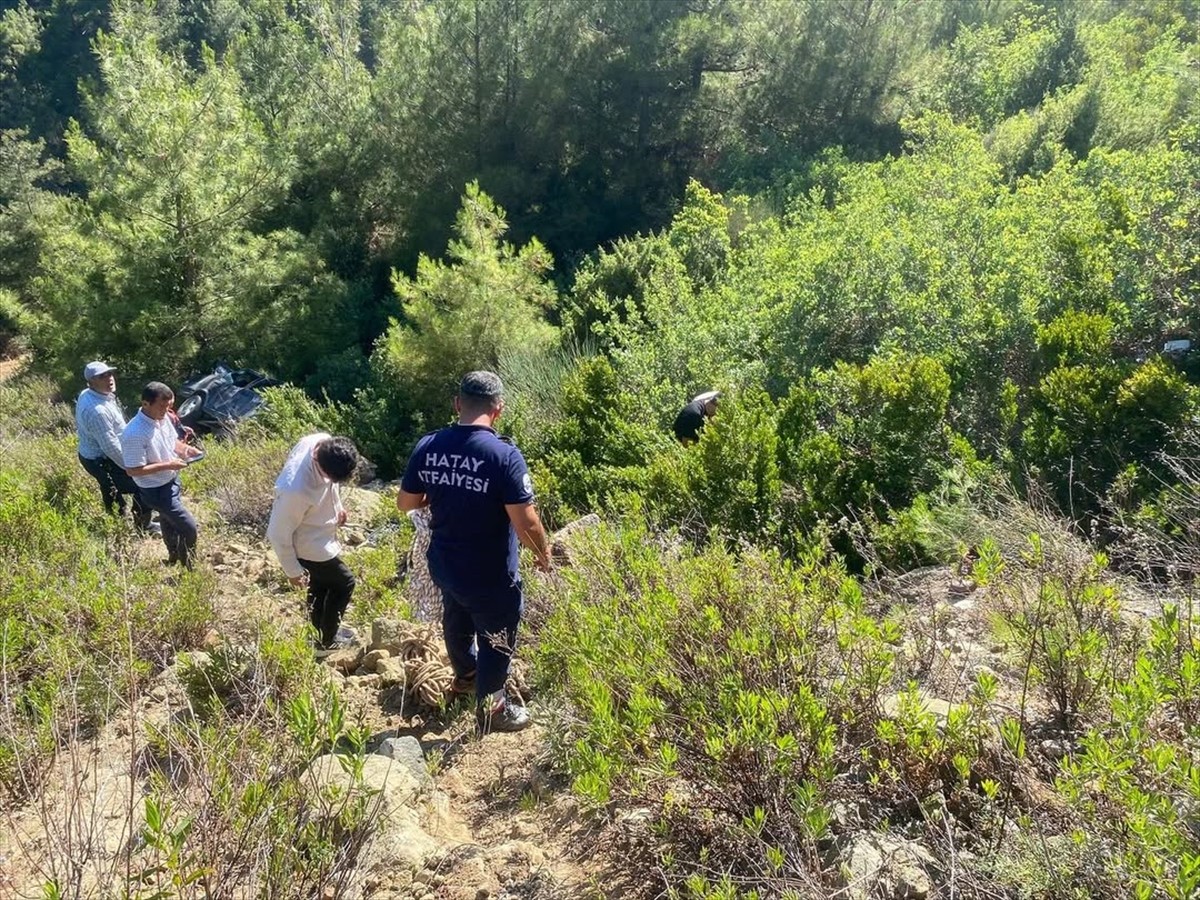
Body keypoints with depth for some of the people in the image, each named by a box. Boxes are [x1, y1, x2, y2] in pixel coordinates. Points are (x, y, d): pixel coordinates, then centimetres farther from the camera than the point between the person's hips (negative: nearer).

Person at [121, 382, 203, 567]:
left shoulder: (163, 418, -7)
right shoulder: (134, 434, -32)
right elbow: (133, 470, -27)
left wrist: (185, 449, -10)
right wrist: (167, 465, -29)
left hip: (172, 481, 8)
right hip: (155, 490, -8)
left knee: (170, 522, 28)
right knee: (189, 527, -3)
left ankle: (174, 558, 51)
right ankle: (188, 568, 18)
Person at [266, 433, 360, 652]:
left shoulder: (323, 442, -22)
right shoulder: (296, 491, -43)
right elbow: (278, 534, -27)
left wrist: (337, 506, 15)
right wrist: (292, 570, -14)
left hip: (321, 533, 7)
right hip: (310, 546, -7)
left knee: (320, 586, 26)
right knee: (344, 583, 14)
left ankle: (323, 631, 50)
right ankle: (328, 640, 36)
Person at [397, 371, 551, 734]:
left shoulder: (427, 446, -9)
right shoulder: (504, 455, -26)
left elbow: (405, 503, 3)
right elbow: (526, 523, -25)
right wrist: (543, 553, -6)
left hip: (443, 565, 6)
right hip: (491, 576, -6)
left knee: (457, 620, 32)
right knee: (496, 639, 18)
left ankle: (465, 672, 59)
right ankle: (490, 708, 37)